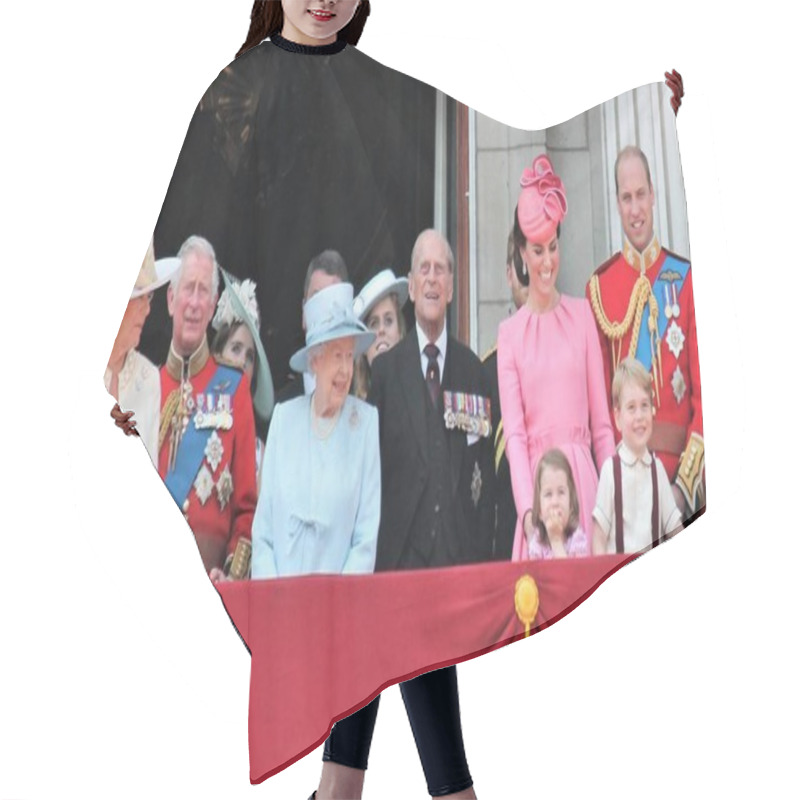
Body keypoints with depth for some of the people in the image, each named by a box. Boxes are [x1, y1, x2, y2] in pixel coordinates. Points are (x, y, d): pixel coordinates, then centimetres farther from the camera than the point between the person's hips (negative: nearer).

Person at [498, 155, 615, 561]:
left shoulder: (582, 314, 7)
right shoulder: (509, 333, 2)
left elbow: (601, 420, 7)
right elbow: (514, 433, -4)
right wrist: (526, 508, -17)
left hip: (583, 475, 1)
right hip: (536, 477, -1)